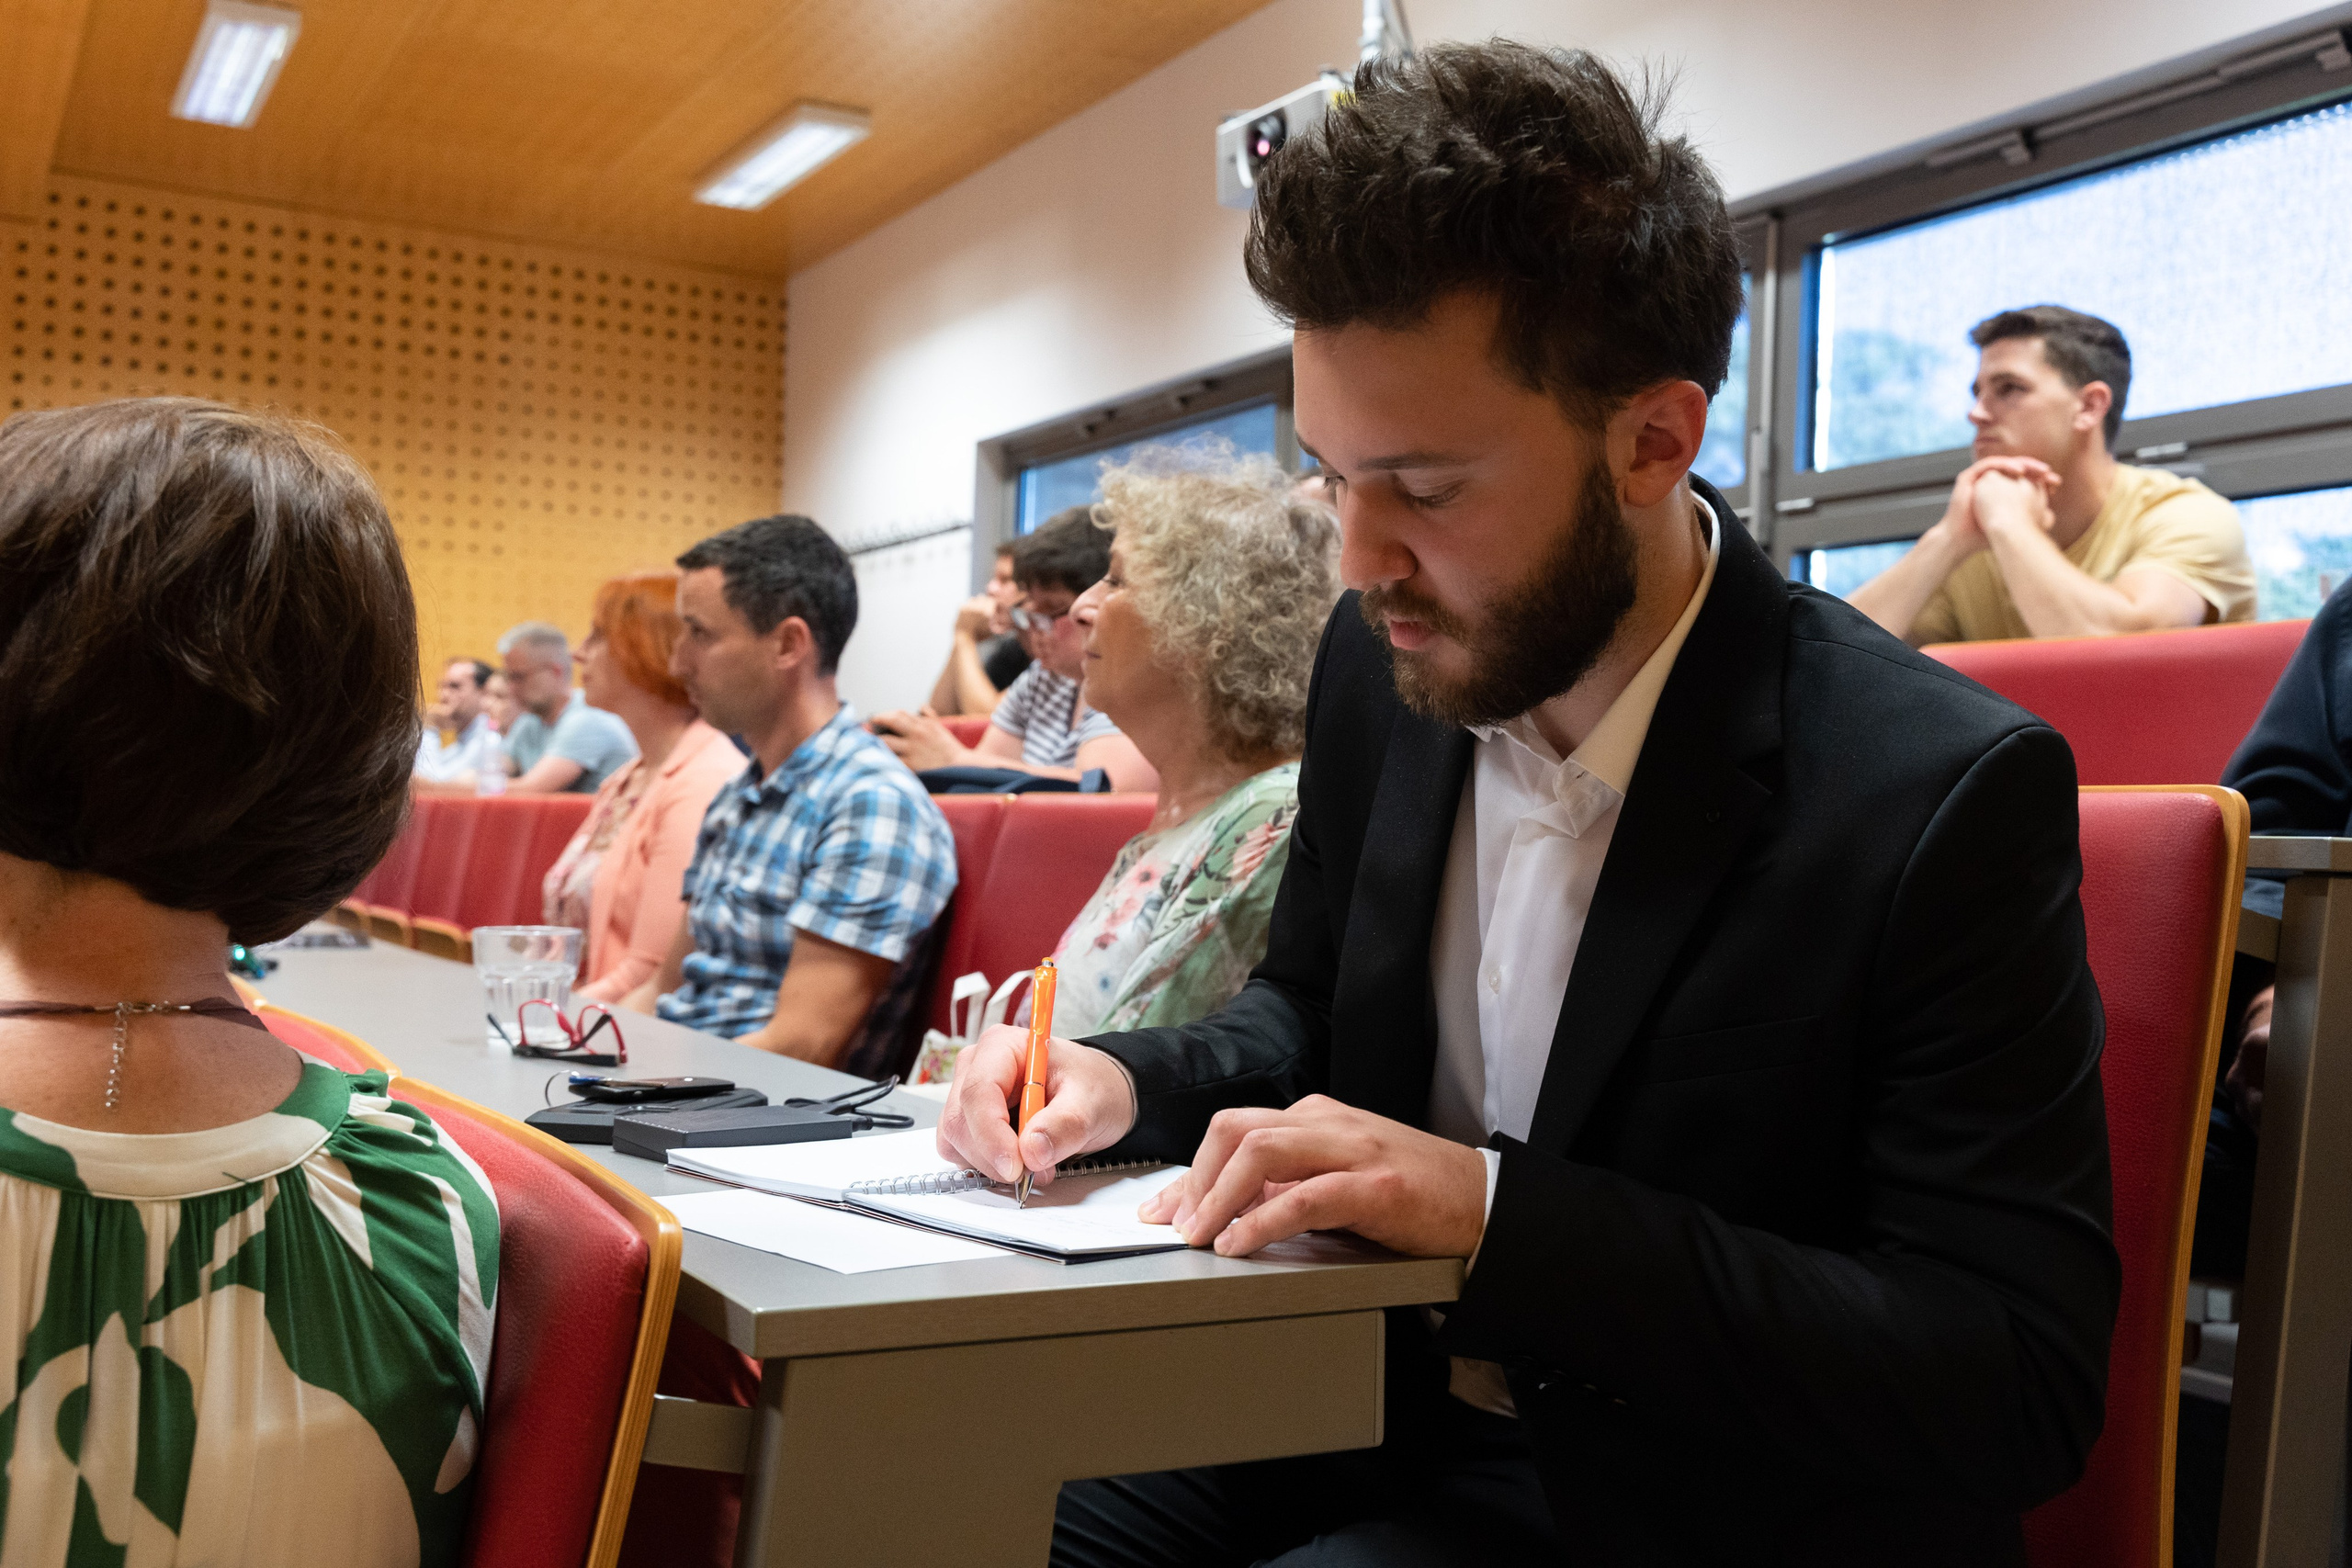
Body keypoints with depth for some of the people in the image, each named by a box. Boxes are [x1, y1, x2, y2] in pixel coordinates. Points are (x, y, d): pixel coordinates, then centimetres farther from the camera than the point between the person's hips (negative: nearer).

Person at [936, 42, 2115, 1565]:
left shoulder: (1943, 795, -21)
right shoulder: (1384, 658, -2)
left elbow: (2020, 1387, -22)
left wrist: (1493, 1207, -29)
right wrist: (1128, 1082, -8)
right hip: (1359, 1419, 6)